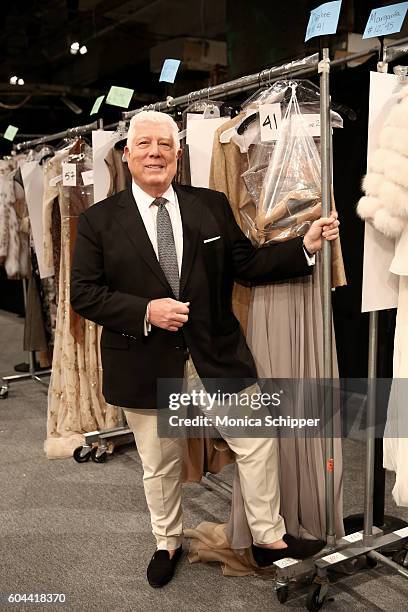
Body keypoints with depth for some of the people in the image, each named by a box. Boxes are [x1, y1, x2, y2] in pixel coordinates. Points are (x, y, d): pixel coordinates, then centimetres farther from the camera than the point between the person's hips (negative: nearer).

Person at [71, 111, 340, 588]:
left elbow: (246, 263, 5)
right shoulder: (99, 220, -4)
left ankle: (269, 538, 30)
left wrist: (304, 247, -6)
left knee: (257, 443, 7)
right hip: (146, 364, -1)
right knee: (159, 464, 16)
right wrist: (144, 311, -19)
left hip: (217, 354, 2)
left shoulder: (212, 206, 2)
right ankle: (167, 543, 42)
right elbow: (84, 294, -6)